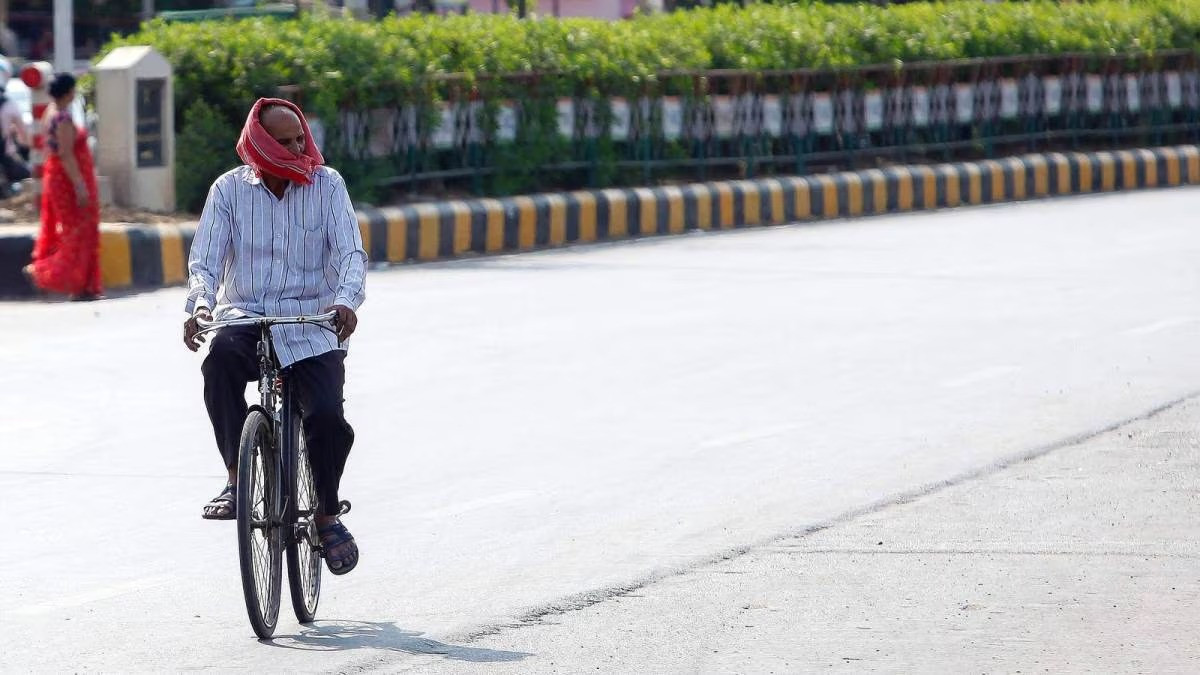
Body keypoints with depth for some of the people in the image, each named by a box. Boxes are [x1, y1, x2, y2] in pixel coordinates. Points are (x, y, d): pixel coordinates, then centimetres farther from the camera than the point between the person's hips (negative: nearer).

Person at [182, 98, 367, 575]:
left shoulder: (327, 185, 2)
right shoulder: (229, 189, 3)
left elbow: (350, 252, -6)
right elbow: (205, 260, -3)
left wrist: (346, 299, -28)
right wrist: (200, 304, -25)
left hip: (311, 324, 0)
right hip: (245, 316, 0)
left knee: (328, 419, -21)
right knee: (221, 359, -36)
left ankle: (327, 514, 7)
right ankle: (237, 479, -25)